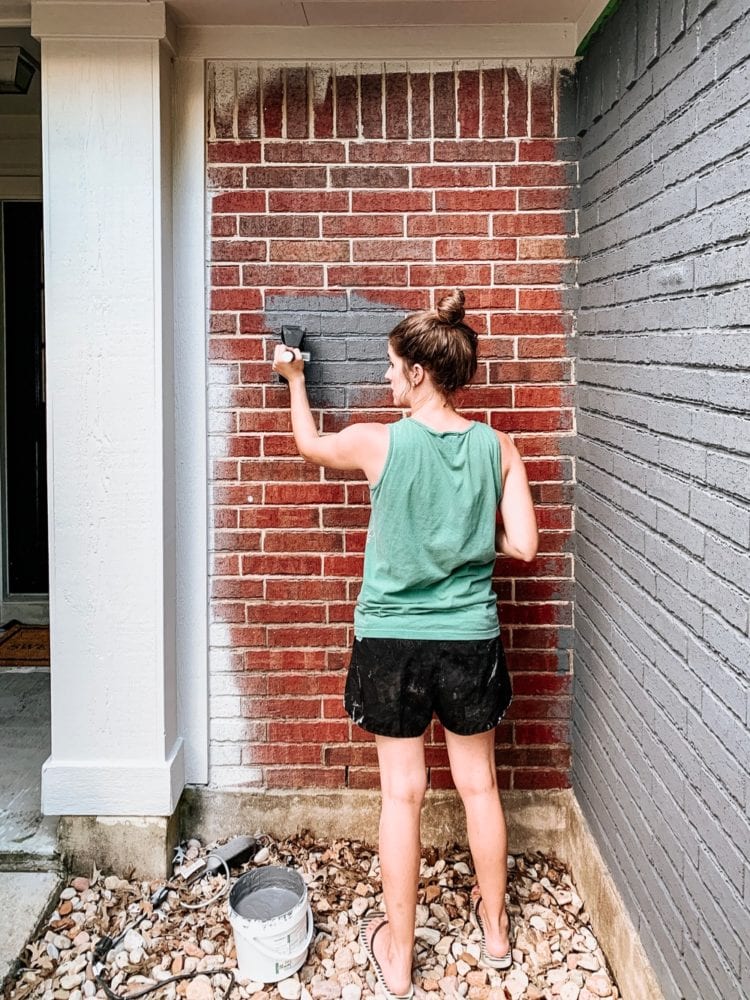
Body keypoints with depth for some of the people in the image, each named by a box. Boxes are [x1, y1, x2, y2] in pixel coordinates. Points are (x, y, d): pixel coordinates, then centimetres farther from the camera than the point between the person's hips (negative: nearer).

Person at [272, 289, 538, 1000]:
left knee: (402, 793, 9)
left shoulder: (380, 444, -12)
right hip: (471, 641, 2)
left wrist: (293, 378, 25)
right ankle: (495, 929, 37)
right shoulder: (498, 448, -6)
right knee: (479, 785, 18)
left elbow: (309, 443, 8)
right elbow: (521, 545, -6)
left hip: (393, 641, -2)